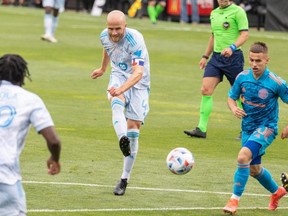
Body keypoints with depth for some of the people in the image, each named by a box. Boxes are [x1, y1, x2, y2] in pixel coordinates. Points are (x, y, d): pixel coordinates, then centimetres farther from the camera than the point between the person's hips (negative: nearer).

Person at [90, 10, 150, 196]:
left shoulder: (135, 40, -28)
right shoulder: (105, 36, -8)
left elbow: (138, 73, -38)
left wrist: (121, 89, -55)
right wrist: (103, 69, 38)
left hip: (139, 83, -4)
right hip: (118, 76, 4)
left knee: (133, 129, -7)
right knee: (117, 103, -34)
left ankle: (125, 179, 3)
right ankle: (123, 141, -59)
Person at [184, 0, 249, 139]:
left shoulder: (237, 11, -7)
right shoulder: (214, 13, 14)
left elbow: (244, 34, -14)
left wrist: (232, 47, -29)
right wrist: (205, 56, 25)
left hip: (233, 57, -6)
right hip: (216, 56, 6)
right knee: (205, 90, -6)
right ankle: (201, 129, -5)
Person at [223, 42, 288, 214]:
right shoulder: (242, 77, -7)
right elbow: (231, 97, 7)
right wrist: (234, 109, -15)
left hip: (266, 128, -6)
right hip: (248, 127, 6)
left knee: (243, 156, -28)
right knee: (254, 169, 19)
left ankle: (235, 200, -19)